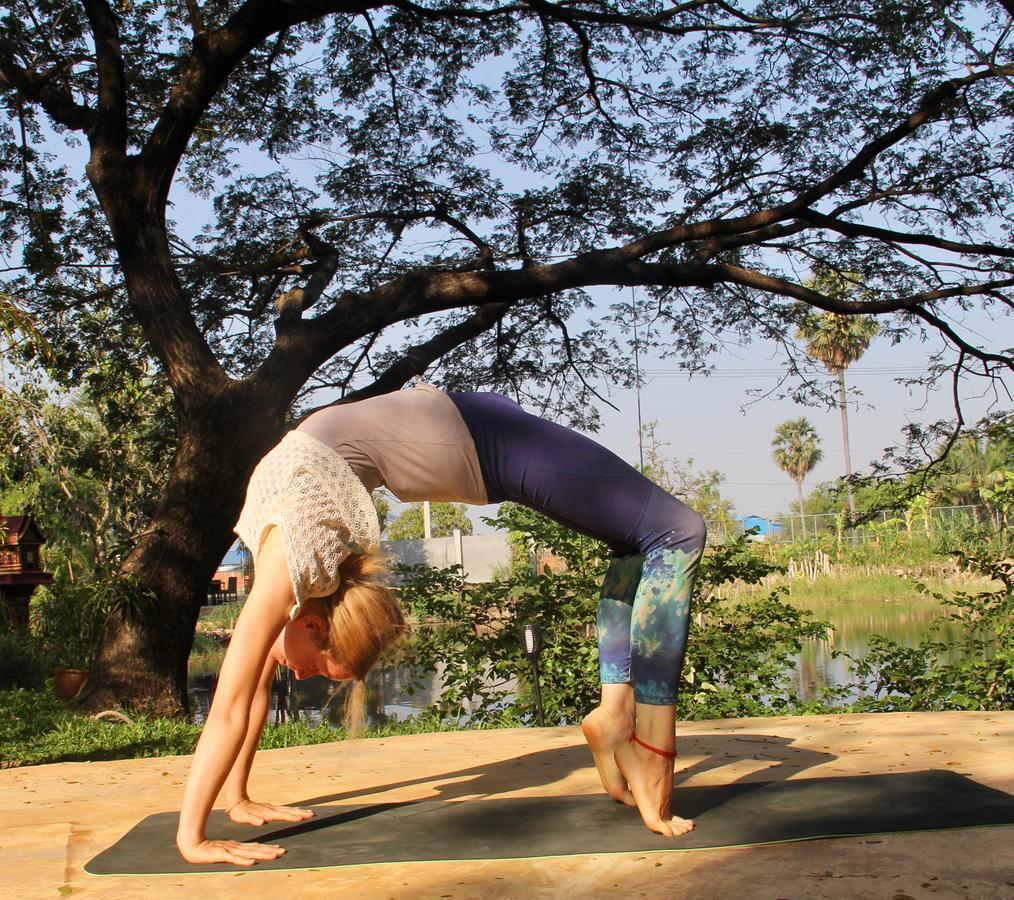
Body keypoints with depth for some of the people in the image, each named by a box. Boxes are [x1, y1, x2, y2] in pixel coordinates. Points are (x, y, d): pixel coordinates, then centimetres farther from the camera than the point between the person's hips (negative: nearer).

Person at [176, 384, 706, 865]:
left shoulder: (290, 565, -24)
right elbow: (233, 705, 9)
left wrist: (193, 835, -15)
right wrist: (236, 795, 12)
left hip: (476, 436, -7)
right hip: (457, 435, 7)